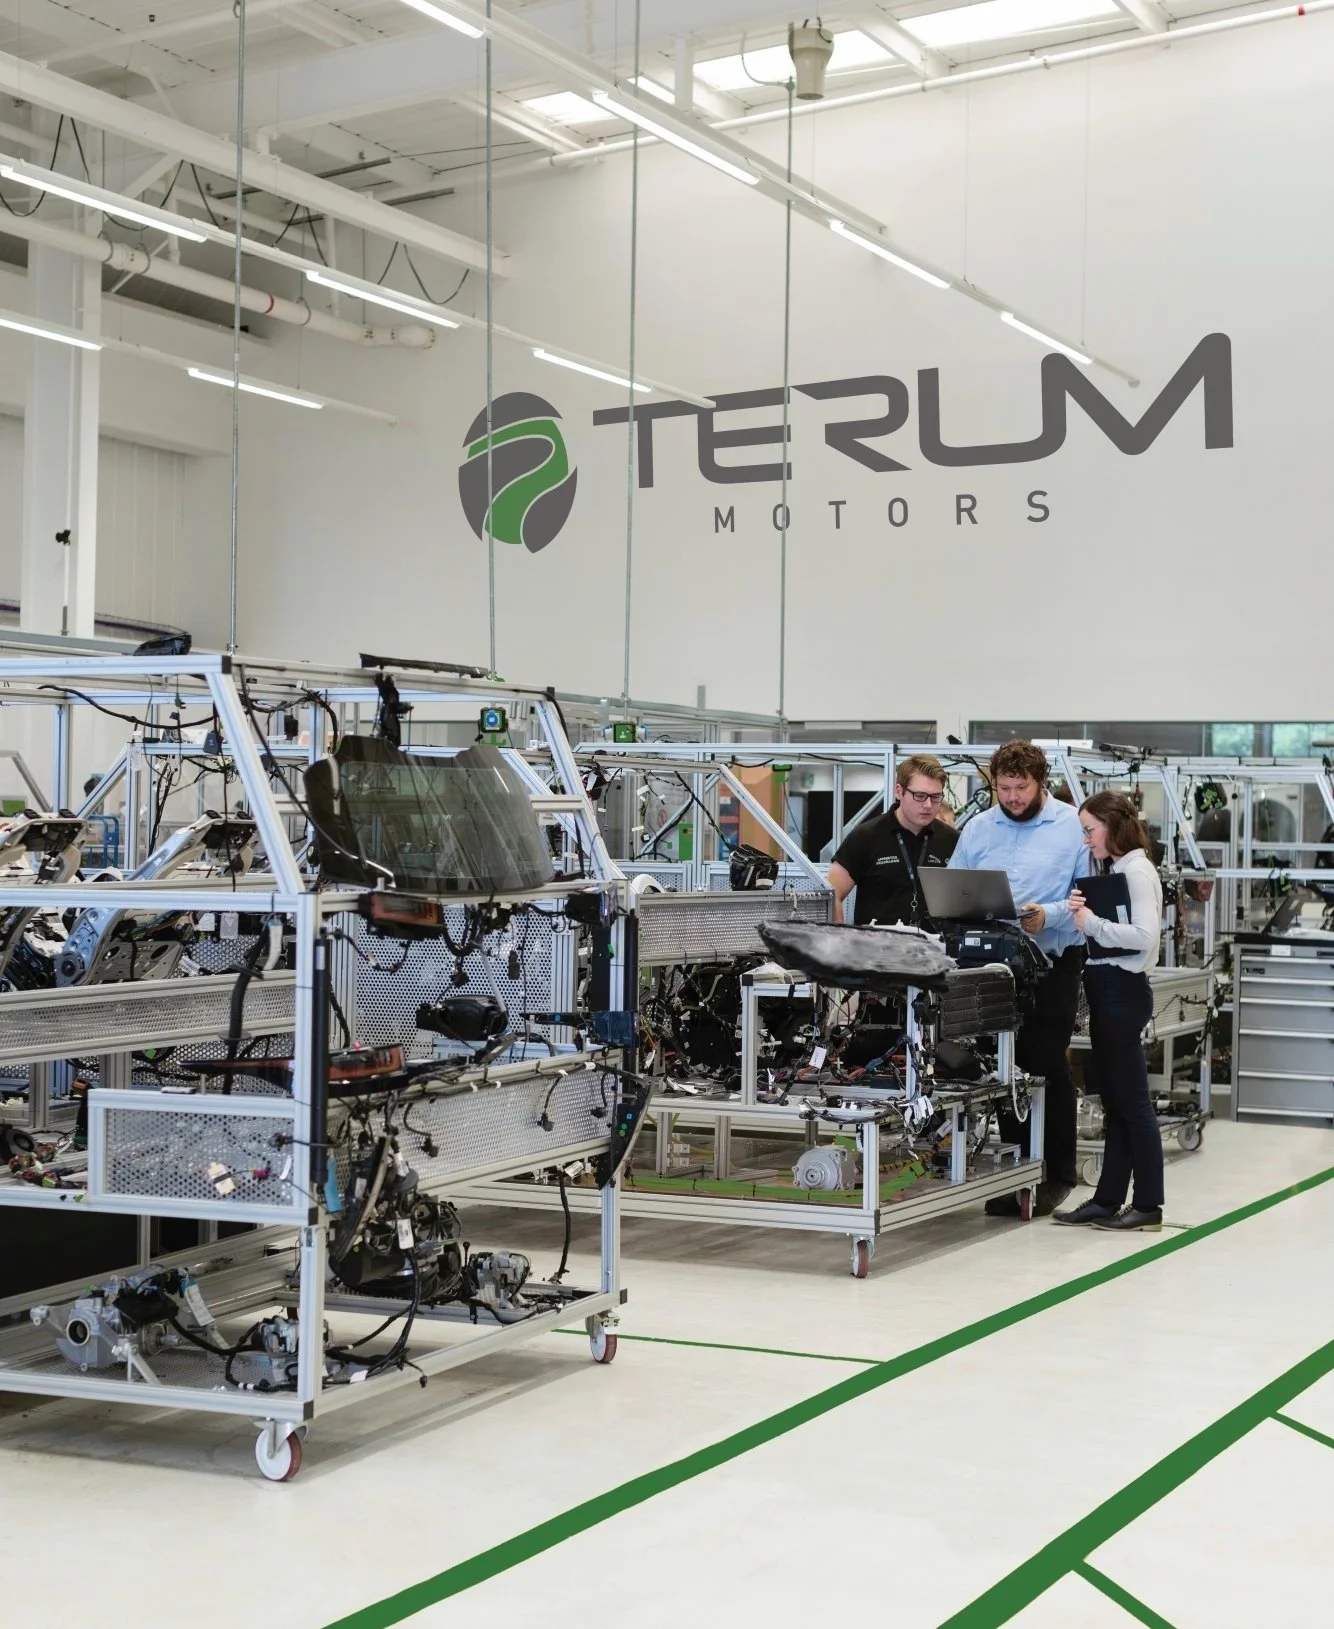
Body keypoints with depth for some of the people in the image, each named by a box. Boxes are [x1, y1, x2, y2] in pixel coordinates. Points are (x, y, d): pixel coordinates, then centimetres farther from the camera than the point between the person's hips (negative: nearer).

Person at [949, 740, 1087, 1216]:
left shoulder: (1072, 826, -3)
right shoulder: (978, 828, 9)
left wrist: (1048, 916, -21)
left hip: (1052, 961, -4)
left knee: (1047, 1064, -1)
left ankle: (1058, 1172, 12)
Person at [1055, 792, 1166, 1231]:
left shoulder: (1136, 870, -12)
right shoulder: (1112, 870, 16)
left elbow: (1145, 935, -24)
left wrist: (1091, 923, -17)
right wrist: (1081, 913, -4)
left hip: (1123, 989, -10)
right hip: (1106, 988, 10)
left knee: (1131, 1101, -4)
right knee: (1113, 1101, 12)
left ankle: (1148, 1206, 3)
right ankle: (1108, 1199, 17)